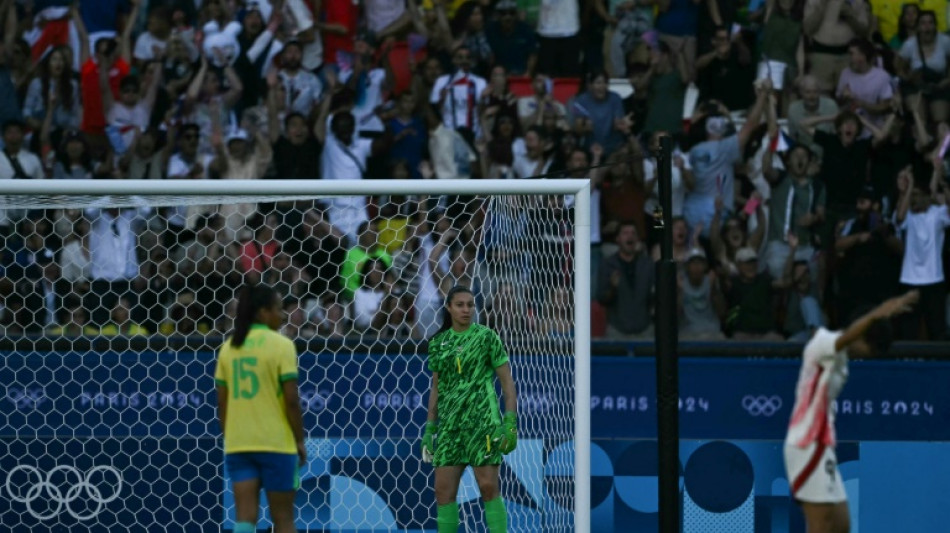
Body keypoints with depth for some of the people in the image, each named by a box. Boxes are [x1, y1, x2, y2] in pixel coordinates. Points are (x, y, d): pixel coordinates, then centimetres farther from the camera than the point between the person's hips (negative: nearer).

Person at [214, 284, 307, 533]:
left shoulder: (230, 346, 8)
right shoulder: (281, 345, -7)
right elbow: (292, 400, -11)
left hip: (238, 444, 4)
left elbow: (222, 402, 9)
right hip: (275, 443, -4)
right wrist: (300, 440, -2)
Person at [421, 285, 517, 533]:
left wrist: (510, 423, -10)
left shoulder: (486, 337, -1)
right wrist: (429, 429, 14)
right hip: (450, 423, 5)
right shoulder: (438, 343, 12)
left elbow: (507, 382, -1)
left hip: (482, 419, -5)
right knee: (443, 491, 0)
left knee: (488, 487, -10)